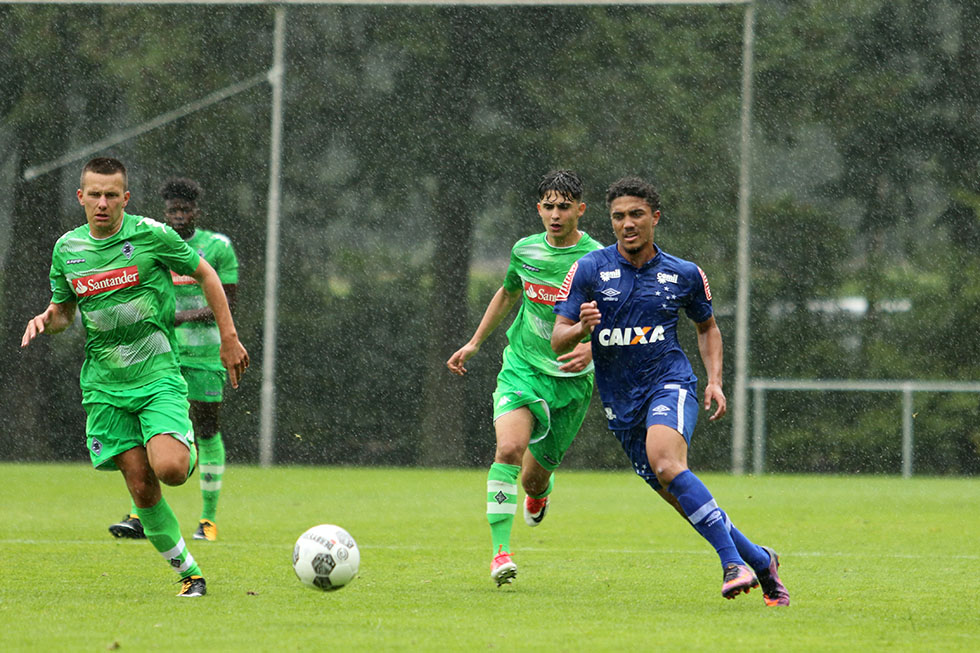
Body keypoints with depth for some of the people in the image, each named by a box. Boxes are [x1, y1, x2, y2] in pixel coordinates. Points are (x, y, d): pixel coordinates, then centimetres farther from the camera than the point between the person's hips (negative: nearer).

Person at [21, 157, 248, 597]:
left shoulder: (151, 235, -7)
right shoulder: (67, 249, 5)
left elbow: (205, 275, 6)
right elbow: (63, 310, 19)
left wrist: (229, 339, 4)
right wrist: (46, 320, -5)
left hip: (158, 377, -3)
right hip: (104, 386, 3)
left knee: (169, 469, -24)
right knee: (142, 489, -5)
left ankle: (187, 449, 12)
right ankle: (188, 573, 9)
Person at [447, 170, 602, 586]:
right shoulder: (526, 251, 3)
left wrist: (593, 348, -29)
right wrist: (474, 344, 25)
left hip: (571, 380, -2)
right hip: (522, 367, 2)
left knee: (535, 476, 6)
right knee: (509, 448, -25)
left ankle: (540, 491, 47)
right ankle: (500, 552, -24)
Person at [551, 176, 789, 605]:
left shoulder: (684, 275, 4)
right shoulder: (589, 270, 0)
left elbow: (707, 327, 21)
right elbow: (558, 340, -1)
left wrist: (715, 381, 6)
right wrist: (582, 327, -24)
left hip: (670, 383, -2)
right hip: (620, 402, 2)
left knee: (666, 465, -32)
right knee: (684, 500, 1)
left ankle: (732, 561, -32)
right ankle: (760, 561, 19)